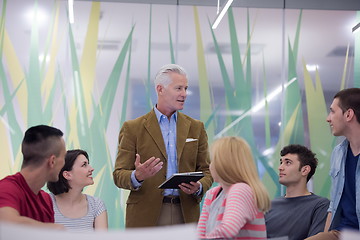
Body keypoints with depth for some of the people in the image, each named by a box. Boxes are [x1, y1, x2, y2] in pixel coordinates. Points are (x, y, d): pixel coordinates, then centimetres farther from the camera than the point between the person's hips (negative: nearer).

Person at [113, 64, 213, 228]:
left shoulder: (196, 128, 14)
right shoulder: (133, 128, 3)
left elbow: (206, 171, 14)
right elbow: (119, 175, 1)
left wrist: (199, 187, -8)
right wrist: (137, 176, -21)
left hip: (186, 214, 3)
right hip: (146, 217, -2)